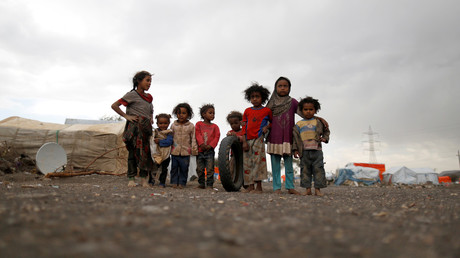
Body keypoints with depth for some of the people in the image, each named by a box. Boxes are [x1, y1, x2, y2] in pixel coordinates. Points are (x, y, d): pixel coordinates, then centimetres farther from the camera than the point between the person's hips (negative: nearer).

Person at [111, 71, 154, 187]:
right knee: (133, 151, -3)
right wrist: (126, 116, -9)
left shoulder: (149, 97, 17)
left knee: (146, 151, 1)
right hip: (135, 126, -6)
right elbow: (114, 105, -5)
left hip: (146, 127, 6)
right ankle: (131, 179, 4)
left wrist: (151, 118, 13)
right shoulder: (132, 94, -2)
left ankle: (144, 179, 6)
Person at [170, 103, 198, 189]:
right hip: (175, 151, 2)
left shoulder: (191, 126, 0)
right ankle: (174, 182, 17)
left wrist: (194, 149, -4)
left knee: (184, 168, 3)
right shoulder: (174, 125, 6)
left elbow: (193, 138, 2)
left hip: (186, 151, -2)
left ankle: (182, 182, 13)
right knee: (174, 167, 7)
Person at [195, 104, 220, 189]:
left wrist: (210, 145, -14)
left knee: (210, 169, -4)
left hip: (210, 151, -1)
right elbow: (198, 134, -3)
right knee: (200, 169, 6)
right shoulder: (198, 124, 8)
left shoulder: (215, 126, 8)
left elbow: (217, 137, -1)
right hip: (200, 150, 1)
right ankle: (201, 184, 19)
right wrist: (201, 144, -16)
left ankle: (209, 184, 4)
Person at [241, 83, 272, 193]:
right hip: (248, 140, 4)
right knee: (247, 163, 4)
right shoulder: (247, 111, 11)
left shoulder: (267, 111, 3)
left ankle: (259, 187, 0)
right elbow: (244, 127, 8)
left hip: (259, 139, -4)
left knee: (258, 161, -7)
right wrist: (244, 141, 1)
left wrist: (267, 127, -4)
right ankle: (250, 186, 12)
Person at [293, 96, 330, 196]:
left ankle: (318, 189, 4)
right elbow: (295, 137, 8)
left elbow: (326, 131, 20)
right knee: (305, 170, 3)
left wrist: (324, 138, 1)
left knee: (318, 169, -2)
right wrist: (295, 149, 1)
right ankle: (308, 189, 10)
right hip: (304, 151, 1)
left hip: (317, 150, 0)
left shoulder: (318, 122, 9)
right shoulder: (299, 124, 8)